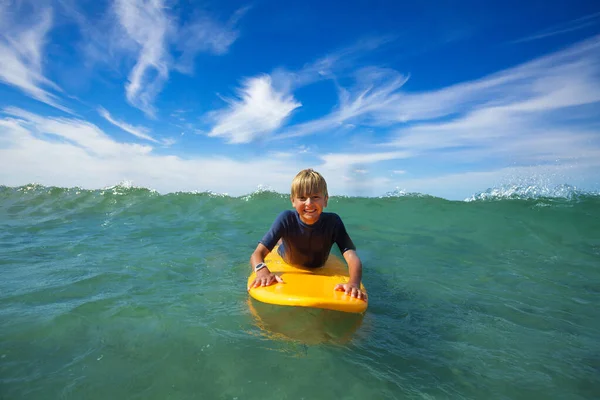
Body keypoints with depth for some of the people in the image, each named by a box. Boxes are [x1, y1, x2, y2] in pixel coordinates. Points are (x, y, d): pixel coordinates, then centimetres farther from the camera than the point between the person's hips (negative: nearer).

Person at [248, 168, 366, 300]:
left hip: (318, 268, 1)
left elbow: (353, 258, -47)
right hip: (288, 264, -1)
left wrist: (354, 283, -68)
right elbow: (257, 254, -42)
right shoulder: (286, 219, -39)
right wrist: (263, 271, -65)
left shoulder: (333, 221, -38)